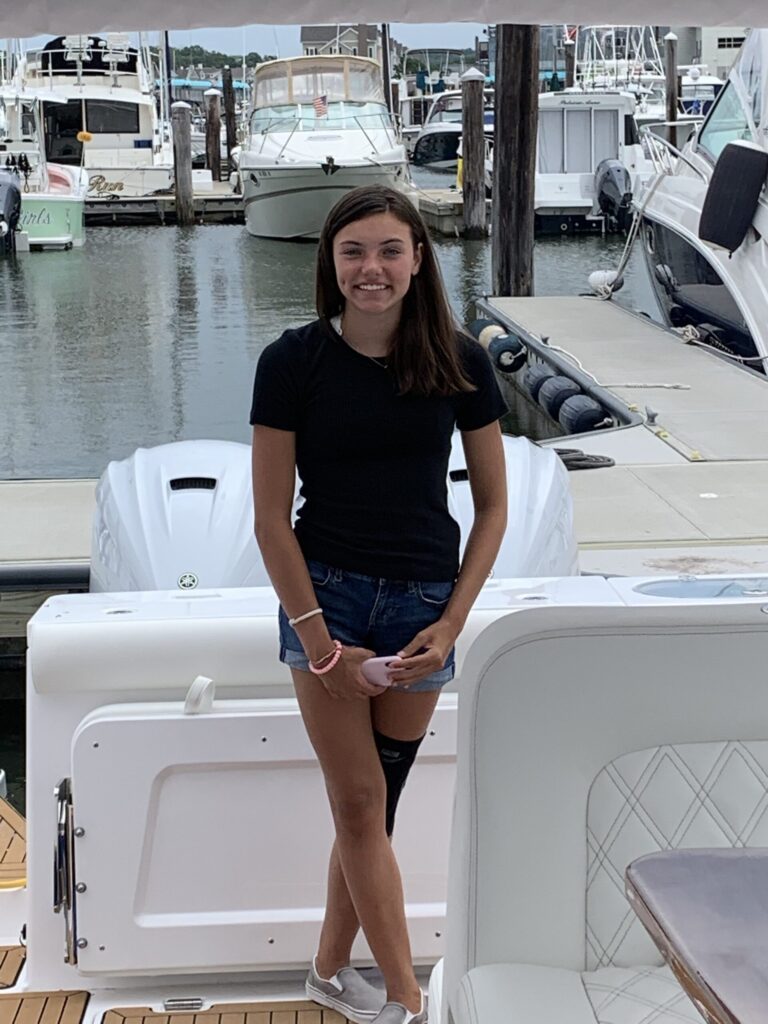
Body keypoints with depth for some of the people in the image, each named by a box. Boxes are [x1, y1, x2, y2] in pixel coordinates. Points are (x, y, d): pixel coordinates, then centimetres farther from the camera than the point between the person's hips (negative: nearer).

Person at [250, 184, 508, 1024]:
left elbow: (492, 505, 4)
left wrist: (450, 626, -4)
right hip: (324, 595, -1)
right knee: (360, 805, 0)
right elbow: (271, 517, -5)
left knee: (372, 803, 10)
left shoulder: (459, 361, -2)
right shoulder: (293, 362, -7)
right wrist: (320, 643, -9)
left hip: (423, 602, 2)